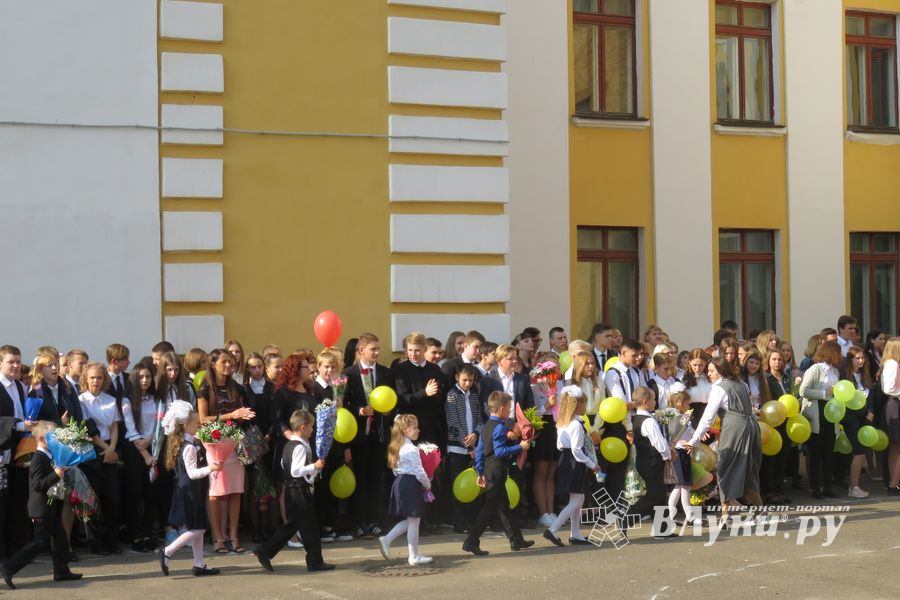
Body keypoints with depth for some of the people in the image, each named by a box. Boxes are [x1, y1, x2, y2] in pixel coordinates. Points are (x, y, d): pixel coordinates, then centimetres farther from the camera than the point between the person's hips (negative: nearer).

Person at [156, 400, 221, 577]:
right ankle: (167, 552, -4)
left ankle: (199, 564, 17)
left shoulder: (190, 443, 10)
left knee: (198, 529, 13)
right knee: (197, 529, -6)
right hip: (190, 491, -10)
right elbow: (192, 473, -24)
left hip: (194, 491, 10)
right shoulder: (189, 448, -20)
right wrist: (210, 468, -31)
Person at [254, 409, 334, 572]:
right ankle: (315, 561, 8)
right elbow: (296, 471, -27)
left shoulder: (288, 445, 12)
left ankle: (264, 551, 11)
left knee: (291, 525, 15)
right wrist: (315, 466, -23)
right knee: (310, 527, 0)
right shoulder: (301, 447, -19)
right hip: (301, 491, -10)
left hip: (290, 490, 10)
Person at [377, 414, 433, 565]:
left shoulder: (397, 447, 12)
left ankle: (387, 540, 9)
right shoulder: (411, 449, -16)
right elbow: (419, 471, -17)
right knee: (414, 521, -1)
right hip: (411, 484, -9)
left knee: (409, 520, 18)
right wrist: (427, 485, 0)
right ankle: (414, 556, 5)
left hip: (399, 483, 9)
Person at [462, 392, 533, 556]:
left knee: (504, 505, 16)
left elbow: (479, 451, 13)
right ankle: (471, 541, -10)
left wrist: (480, 473, 17)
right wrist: (520, 447, -20)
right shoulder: (500, 428, -16)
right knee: (491, 507, -8)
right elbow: (500, 451, -25)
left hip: (488, 470, 10)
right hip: (497, 471, -10)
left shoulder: (486, 426, 11)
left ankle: (516, 539, 26)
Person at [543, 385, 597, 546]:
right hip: (575, 464, -10)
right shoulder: (577, 425, -17)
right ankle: (552, 530, -14)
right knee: (576, 500, -6)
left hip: (565, 460, 10)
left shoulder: (562, 423, 10)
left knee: (578, 500, 16)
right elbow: (577, 450, -20)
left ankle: (575, 534, 18)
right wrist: (592, 465, -12)